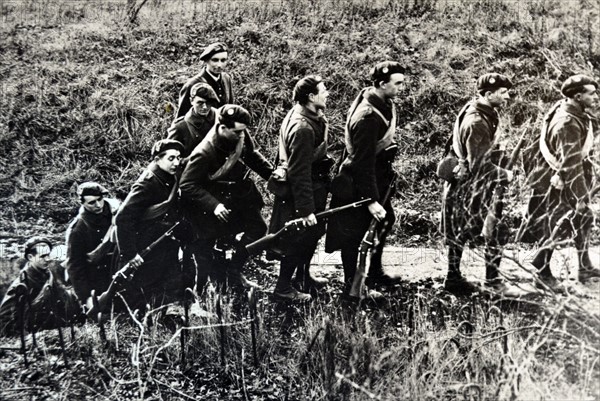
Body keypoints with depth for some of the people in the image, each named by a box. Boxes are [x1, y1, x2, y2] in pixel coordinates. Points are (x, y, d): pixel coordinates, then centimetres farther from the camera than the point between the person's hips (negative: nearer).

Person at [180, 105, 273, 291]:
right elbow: (187, 185, -26)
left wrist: (272, 173, -4)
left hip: (238, 194, 7)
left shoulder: (241, 136, -14)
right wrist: (213, 205, -32)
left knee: (257, 228, 9)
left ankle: (233, 271, 21)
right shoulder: (204, 153, -32)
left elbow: (253, 155, 7)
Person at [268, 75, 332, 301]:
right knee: (299, 239, 3)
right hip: (300, 191, -10)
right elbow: (300, 172, -28)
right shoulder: (303, 128, -29)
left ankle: (303, 276, 39)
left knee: (313, 233, 22)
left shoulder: (311, 117, 2)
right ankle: (283, 287, 18)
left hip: (313, 186, 10)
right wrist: (306, 209, -26)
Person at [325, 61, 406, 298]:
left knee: (385, 221, 23)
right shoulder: (367, 116, -30)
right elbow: (363, 163, -29)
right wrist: (371, 200, -29)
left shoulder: (384, 104, 0)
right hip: (357, 185, -10)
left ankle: (374, 272, 40)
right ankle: (351, 286, 18)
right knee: (353, 234, 4)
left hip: (378, 178, 10)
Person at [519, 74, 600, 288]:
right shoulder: (568, 124, -30)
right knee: (556, 225, 4)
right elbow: (571, 164, -29)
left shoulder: (566, 108, -1)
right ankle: (542, 269, 21)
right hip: (556, 182, -10)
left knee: (583, 218, 15)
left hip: (560, 174, 10)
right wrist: (580, 196, -24)